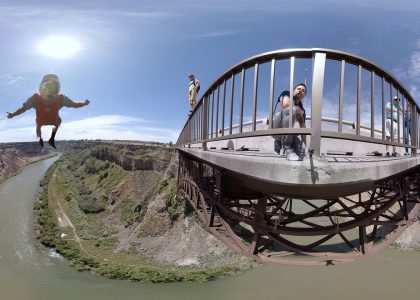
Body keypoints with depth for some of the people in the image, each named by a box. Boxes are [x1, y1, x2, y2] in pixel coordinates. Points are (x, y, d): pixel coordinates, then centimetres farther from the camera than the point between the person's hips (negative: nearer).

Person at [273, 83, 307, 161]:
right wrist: (299, 112, -1)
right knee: (292, 109, -29)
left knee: (301, 151, -21)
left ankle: (280, 143, 12)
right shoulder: (287, 94, 8)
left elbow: (303, 129, 11)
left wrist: (304, 145, 1)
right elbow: (286, 104, -16)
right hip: (275, 128, -4)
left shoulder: (301, 110, 17)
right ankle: (287, 147, -25)